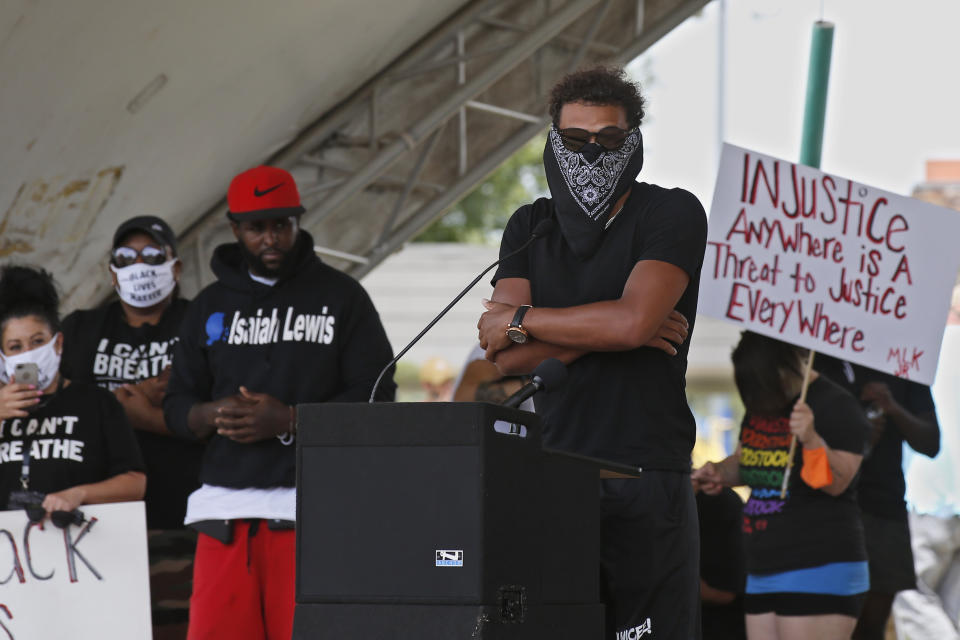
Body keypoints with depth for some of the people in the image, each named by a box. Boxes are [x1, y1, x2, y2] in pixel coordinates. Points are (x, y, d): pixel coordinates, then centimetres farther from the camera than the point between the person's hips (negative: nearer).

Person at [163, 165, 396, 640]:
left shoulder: (340, 297, 8)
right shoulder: (210, 306, 18)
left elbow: (376, 396, 1)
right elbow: (176, 404, 18)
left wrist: (289, 420, -10)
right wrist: (214, 415, -6)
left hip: (312, 507, -3)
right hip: (224, 509, 3)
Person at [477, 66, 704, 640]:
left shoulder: (672, 215, 1)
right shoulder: (529, 228, 15)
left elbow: (632, 320, -15)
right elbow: (509, 357, 2)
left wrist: (521, 320, -3)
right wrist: (612, 328, -8)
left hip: (647, 481, -4)